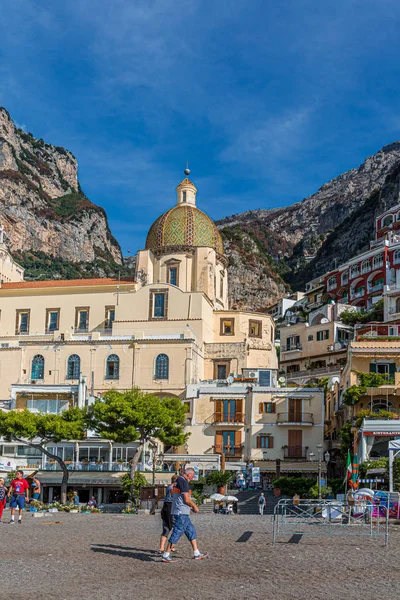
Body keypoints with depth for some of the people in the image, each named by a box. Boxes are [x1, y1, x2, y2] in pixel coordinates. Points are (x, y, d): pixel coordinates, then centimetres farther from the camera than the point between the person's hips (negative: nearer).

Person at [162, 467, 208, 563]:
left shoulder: (178, 480, 17)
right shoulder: (183, 481, -15)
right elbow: (186, 499, -19)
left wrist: (191, 506, 19)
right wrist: (194, 506, -2)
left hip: (182, 513, 11)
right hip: (181, 513, -11)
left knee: (191, 531, 14)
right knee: (177, 533, -7)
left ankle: (196, 554, 18)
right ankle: (166, 556, -3)